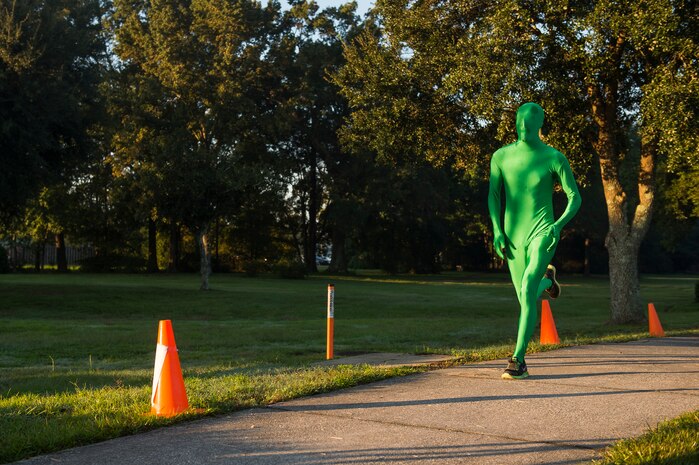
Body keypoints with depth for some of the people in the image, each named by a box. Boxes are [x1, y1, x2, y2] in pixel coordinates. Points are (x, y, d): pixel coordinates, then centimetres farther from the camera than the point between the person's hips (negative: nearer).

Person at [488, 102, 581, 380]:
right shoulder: (501, 156, 2)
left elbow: (575, 198, -2)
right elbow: (493, 195, 8)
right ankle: (547, 279, 51)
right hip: (513, 237, 4)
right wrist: (497, 231, -4)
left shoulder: (555, 158, -6)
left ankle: (518, 360, -22)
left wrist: (558, 225, -18)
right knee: (527, 298, 12)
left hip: (542, 233, -4)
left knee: (528, 289, -24)